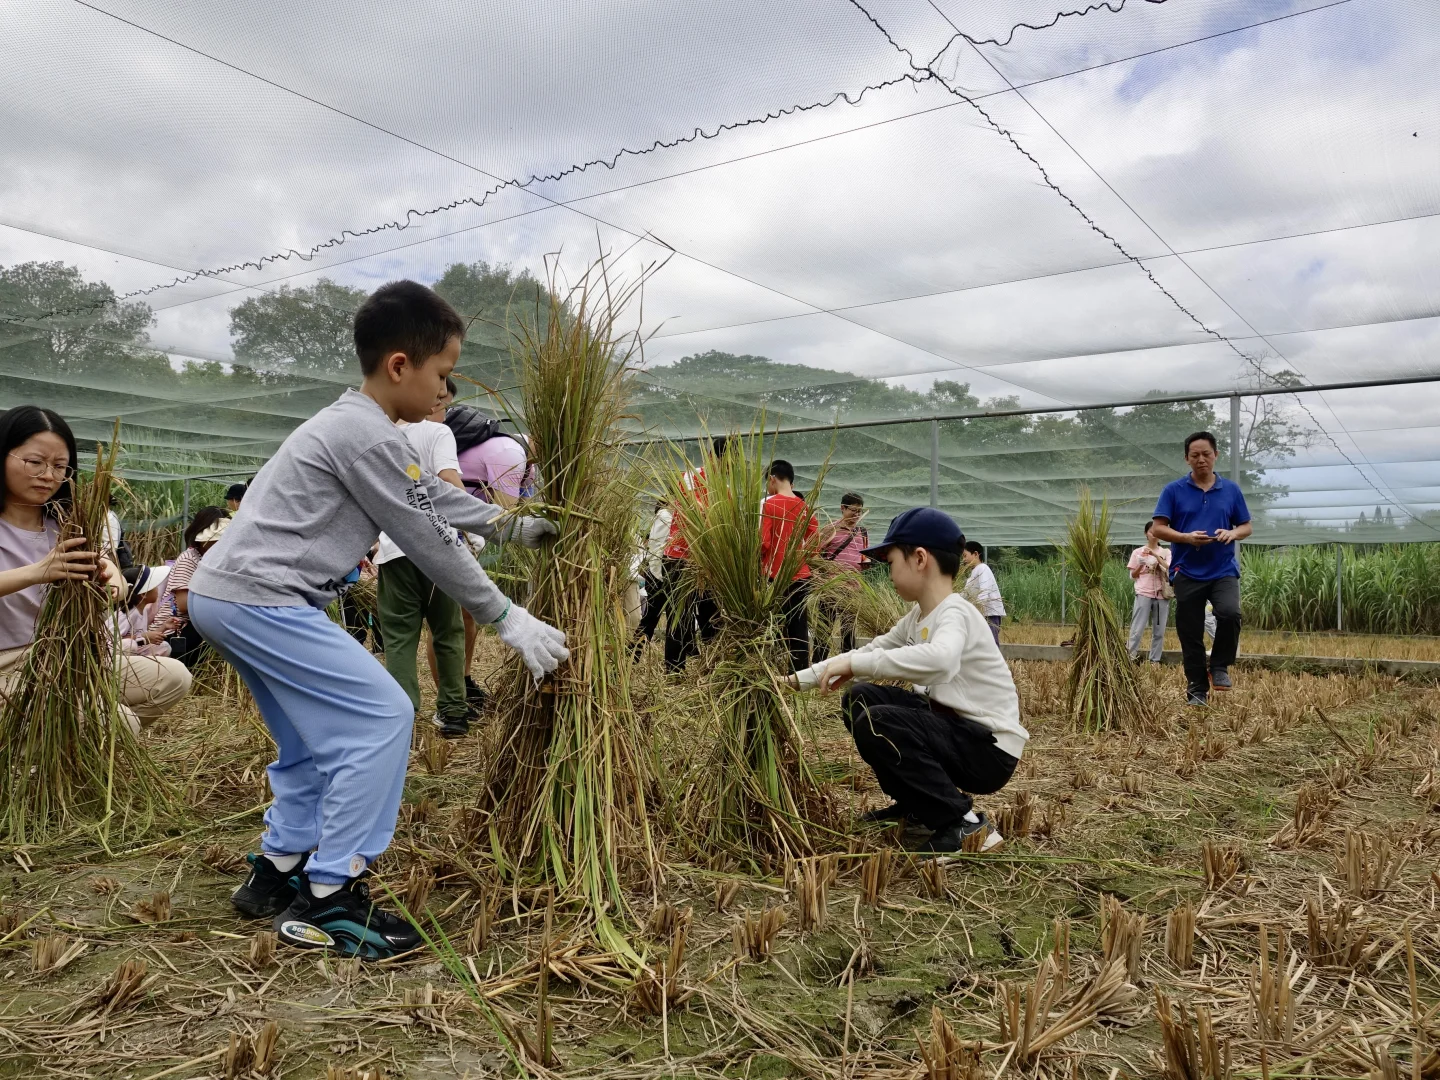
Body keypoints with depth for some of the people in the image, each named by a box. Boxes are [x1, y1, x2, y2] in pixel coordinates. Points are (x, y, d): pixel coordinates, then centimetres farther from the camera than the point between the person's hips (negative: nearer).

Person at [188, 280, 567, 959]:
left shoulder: (352, 424, 15)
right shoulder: (370, 437, -16)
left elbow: (432, 494, 26)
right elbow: (430, 544, -14)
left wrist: (506, 524, 32)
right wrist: (509, 620, -6)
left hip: (223, 594, 11)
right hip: (261, 600, -11)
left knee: (318, 740, 18)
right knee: (381, 718, -10)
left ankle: (278, 870, 27)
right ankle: (327, 900, -4)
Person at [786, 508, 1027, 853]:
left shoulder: (955, 613, -23)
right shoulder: (918, 616, 6)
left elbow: (940, 659, -46)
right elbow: (871, 649, 15)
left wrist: (855, 664, -39)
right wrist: (798, 680, 10)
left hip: (989, 750, -9)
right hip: (953, 726, 9)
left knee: (877, 724, -25)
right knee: (859, 699, 7)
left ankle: (964, 823, -11)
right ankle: (917, 805, 19)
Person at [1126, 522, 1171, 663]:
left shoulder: (1166, 552, 10)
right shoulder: (1138, 552, 6)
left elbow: (1170, 569, -8)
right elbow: (1132, 576, 9)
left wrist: (1155, 555, -14)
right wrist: (1140, 566, -10)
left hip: (1162, 595, 2)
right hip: (1143, 593, -2)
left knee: (1159, 631, 3)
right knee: (1138, 628, -9)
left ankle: (1155, 660, 9)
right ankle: (1131, 657, -7)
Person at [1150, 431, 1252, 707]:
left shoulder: (1231, 489, 7)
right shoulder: (1174, 490, 1)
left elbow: (1246, 527, 12)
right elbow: (1158, 528, -2)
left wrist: (1232, 533, -11)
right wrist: (1187, 537, -18)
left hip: (1223, 570, 1)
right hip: (1187, 573, -1)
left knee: (1230, 613, -25)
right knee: (1191, 635, 3)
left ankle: (1219, 666, -1)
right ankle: (1197, 690, 15)